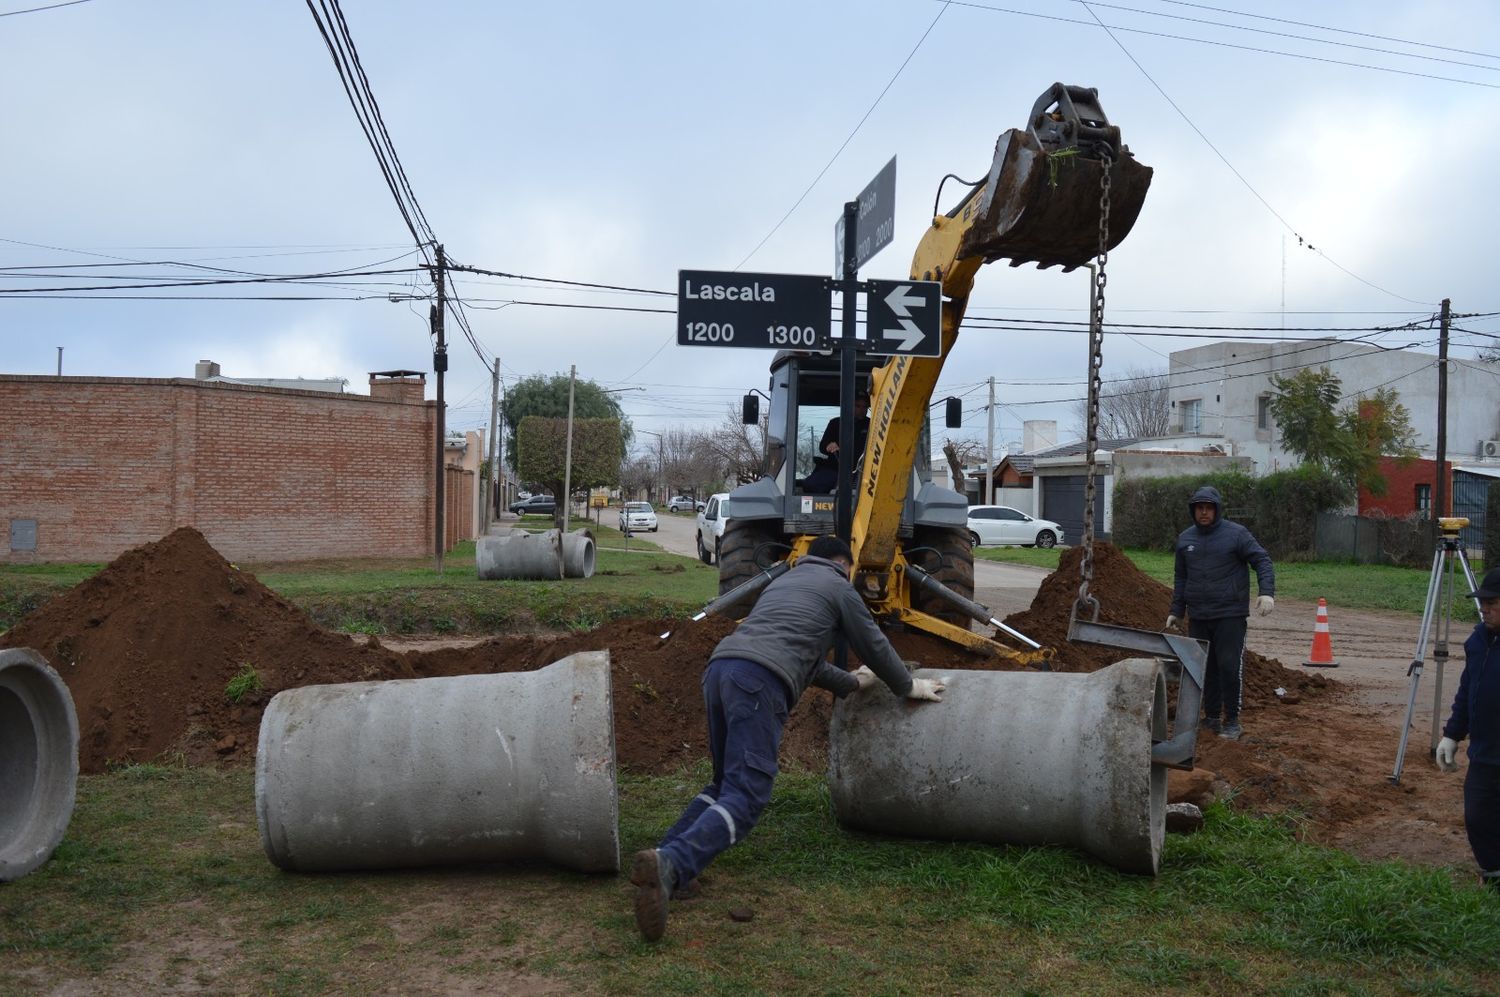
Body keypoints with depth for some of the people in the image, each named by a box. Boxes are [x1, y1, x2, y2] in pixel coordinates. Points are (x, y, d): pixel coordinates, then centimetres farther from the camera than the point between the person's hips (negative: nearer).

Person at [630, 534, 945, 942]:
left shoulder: (783, 582, 38)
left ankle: (666, 862, 5)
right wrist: (909, 686, 40)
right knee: (744, 798, -12)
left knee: (725, 782, 20)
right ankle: (670, 865, -34)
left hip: (719, 667, 8)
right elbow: (874, 645, 24)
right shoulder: (838, 587, 18)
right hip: (759, 680, -7)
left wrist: (850, 682, 58)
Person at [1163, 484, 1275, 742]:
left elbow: (1262, 561, -7)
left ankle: (1232, 721, 4)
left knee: (1230, 667, -7)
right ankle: (1211, 718, 18)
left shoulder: (1236, 534, -4)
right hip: (1198, 617, 5)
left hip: (1230, 615, -4)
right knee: (1204, 668, 8)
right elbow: (1180, 578, 18)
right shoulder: (1185, 539, 11)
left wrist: (1267, 592, -22)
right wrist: (1176, 611, 15)